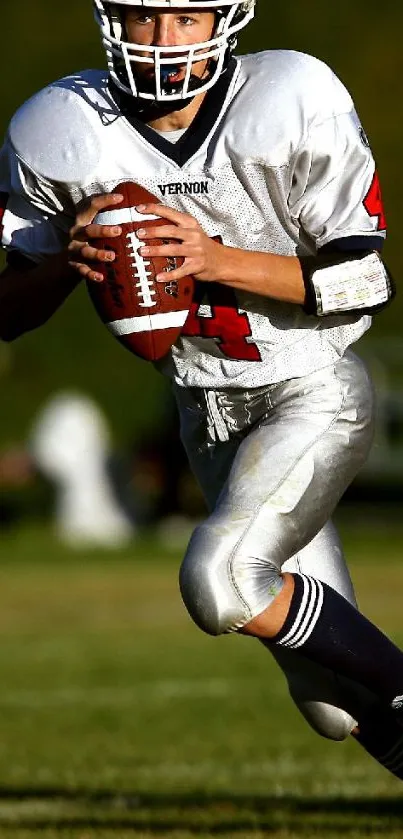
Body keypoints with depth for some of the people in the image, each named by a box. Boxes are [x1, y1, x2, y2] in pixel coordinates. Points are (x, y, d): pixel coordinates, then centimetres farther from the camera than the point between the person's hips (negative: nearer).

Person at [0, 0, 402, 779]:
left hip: (314, 393, -4)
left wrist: (219, 262, -27)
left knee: (219, 581, -27)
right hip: (208, 415, 4)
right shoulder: (64, 136, -10)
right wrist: (66, 258, -22)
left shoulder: (293, 104, -18)